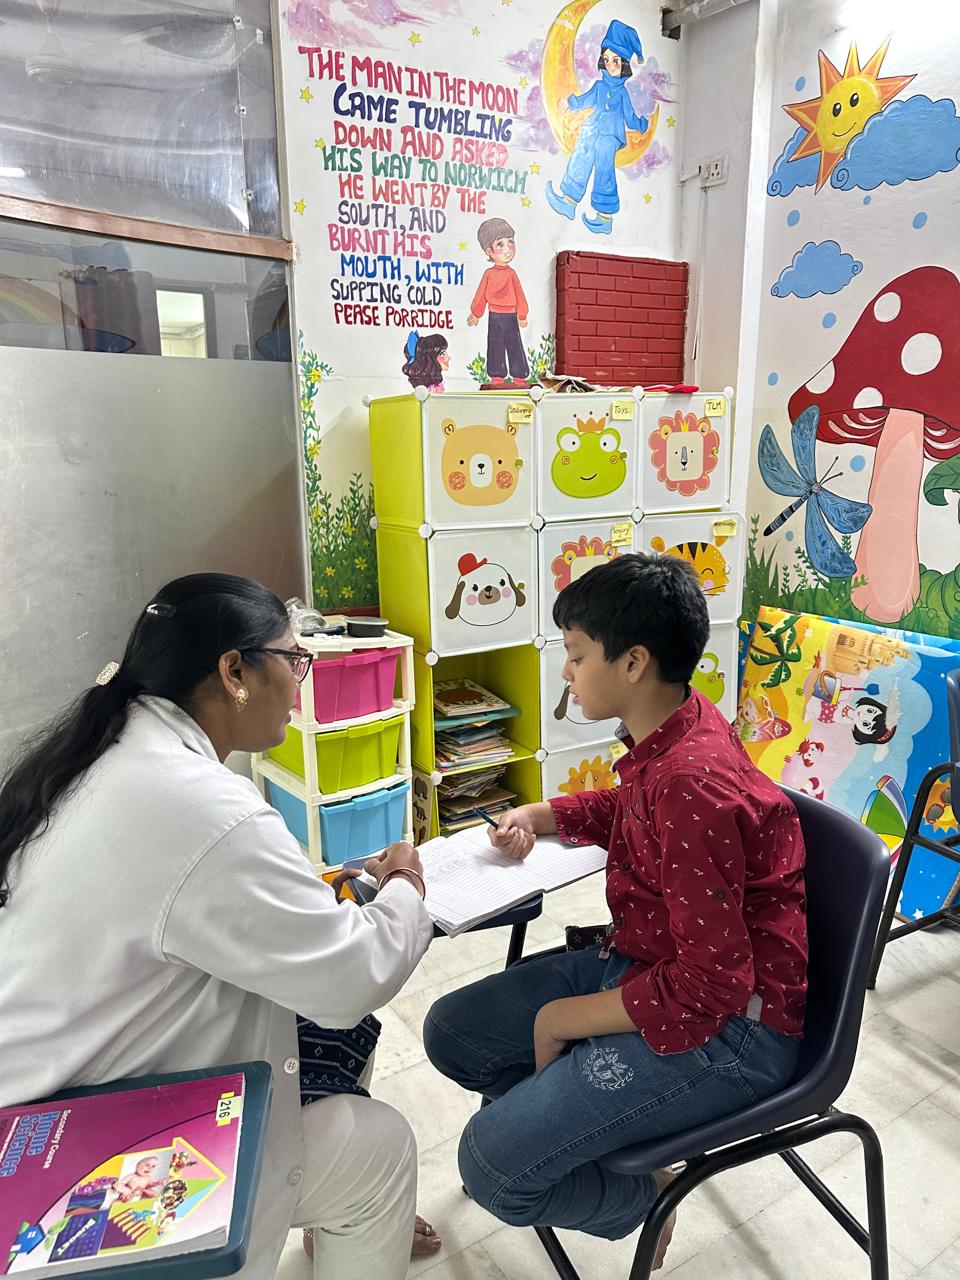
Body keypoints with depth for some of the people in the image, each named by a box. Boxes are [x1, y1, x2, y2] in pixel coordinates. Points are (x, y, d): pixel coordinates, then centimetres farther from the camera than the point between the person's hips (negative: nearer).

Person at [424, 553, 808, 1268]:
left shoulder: (692, 782, -29)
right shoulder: (667, 733, -1)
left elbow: (712, 984, -27)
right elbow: (626, 810, 22)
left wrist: (562, 1019, -15)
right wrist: (538, 817, 4)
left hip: (727, 1024, -9)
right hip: (644, 961, 9)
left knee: (493, 1164, -17)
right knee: (452, 1032, 5)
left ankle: (643, 1197, 10)